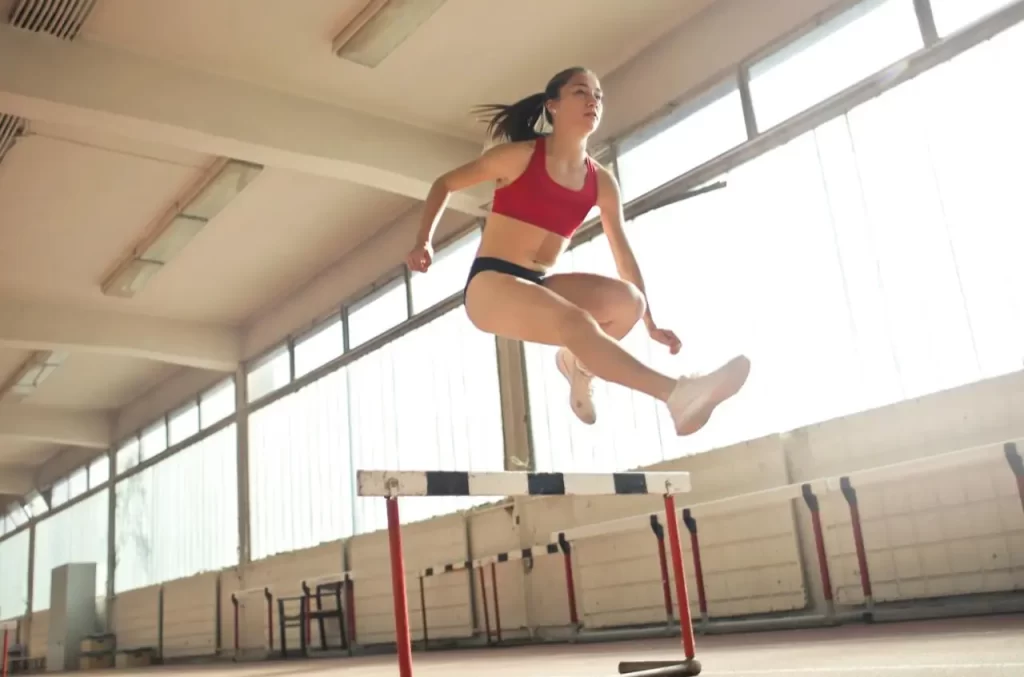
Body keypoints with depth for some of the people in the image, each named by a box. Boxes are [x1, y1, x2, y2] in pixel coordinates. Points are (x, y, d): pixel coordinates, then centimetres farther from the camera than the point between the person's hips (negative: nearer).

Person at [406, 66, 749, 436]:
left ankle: (577, 364, 6)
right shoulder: (519, 156, -5)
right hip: (491, 284, -5)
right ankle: (676, 393, -41)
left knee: (627, 300, -22)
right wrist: (423, 242, -11)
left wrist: (651, 324, 8)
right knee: (577, 323, -34)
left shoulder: (602, 181, 7)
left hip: (540, 285, 5)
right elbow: (444, 184, 4)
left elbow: (623, 253, 9)